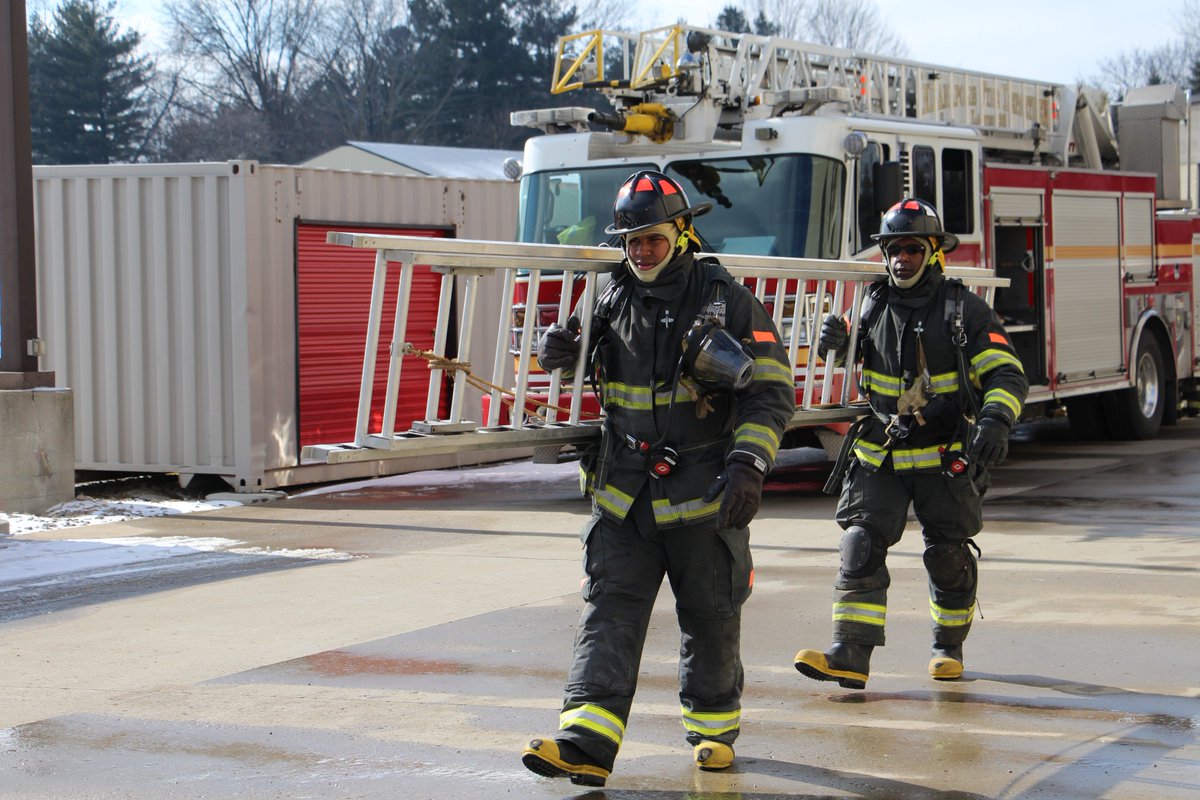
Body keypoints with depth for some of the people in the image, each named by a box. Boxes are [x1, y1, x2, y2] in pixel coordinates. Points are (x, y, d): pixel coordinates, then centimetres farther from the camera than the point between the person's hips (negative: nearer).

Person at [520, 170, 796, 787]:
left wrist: (747, 464, -19)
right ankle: (587, 743, -16)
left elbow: (772, 391, -7)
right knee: (609, 613, -7)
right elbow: (585, 369, 25)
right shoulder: (612, 300, 7)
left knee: (709, 615, 9)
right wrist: (559, 352, 0)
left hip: (703, 494, -3)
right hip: (623, 495, 3)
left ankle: (714, 728, 27)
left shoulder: (728, 301, -6)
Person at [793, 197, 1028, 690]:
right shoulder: (873, 306, 5)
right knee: (861, 546, -11)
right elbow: (844, 356, 22)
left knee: (949, 555, 7)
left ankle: (949, 646, 28)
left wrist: (995, 420, -31)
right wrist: (834, 342, -3)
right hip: (879, 456, 2)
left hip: (946, 459, -2)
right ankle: (850, 655, -16)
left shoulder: (964, 310, -6)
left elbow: (1006, 375, -11)